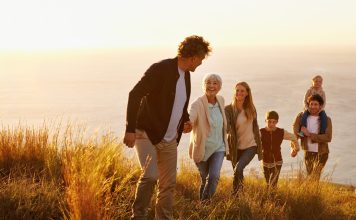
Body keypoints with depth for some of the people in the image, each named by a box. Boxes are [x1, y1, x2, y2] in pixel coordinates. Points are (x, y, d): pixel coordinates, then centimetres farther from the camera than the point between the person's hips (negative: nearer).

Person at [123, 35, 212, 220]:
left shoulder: (186, 75, 9)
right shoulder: (161, 69, -17)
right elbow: (135, 95, -23)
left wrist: (185, 120, 8)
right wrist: (130, 129, -29)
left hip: (169, 139, 8)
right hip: (147, 133, -8)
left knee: (168, 184, 7)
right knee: (151, 175, -22)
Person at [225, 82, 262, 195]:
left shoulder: (251, 109, 2)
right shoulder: (228, 109, -9)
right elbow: (226, 128, -21)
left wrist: (259, 146, 17)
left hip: (250, 146, 0)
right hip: (236, 147, 0)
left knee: (238, 169, -22)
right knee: (239, 175, 10)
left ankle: (235, 194, -6)